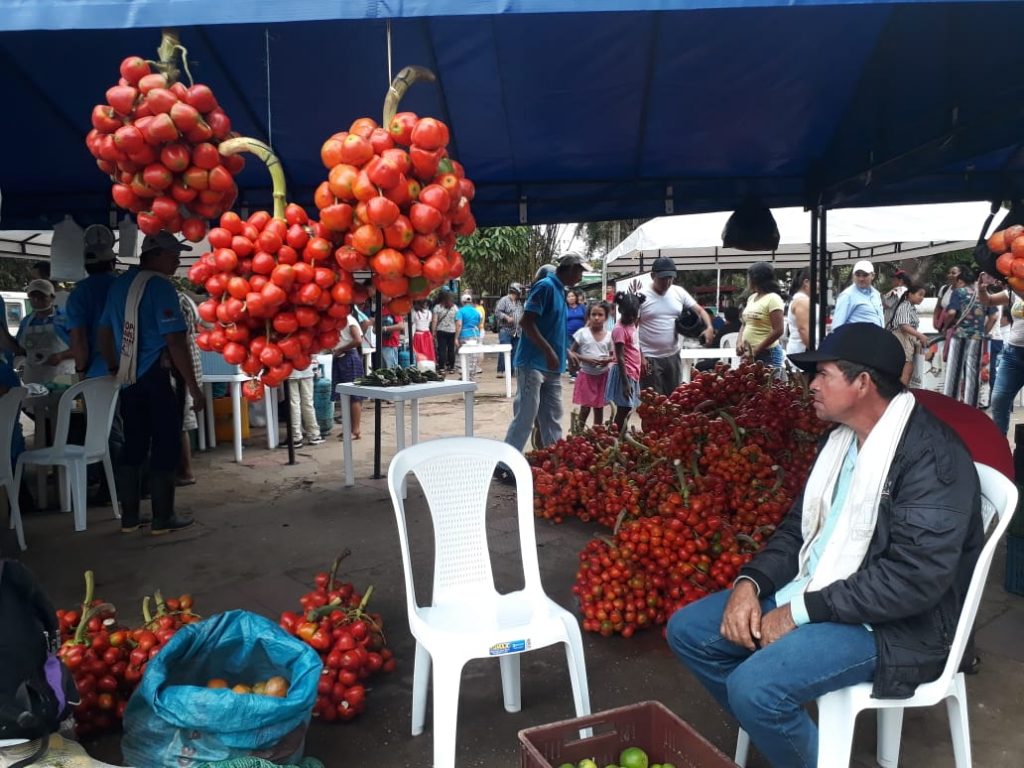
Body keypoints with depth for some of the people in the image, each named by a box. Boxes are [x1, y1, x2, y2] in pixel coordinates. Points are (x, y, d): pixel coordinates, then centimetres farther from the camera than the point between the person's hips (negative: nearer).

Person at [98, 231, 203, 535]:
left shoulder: (119, 284, 11)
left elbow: (104, 332, 17)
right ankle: (163, 518, 6)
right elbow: (176, 342, -18)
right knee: (166, 445, 1)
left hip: (128, 379, 8)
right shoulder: (160, 287, -13)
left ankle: (129, 517, 18)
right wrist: (194, 388, -15)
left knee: (133, 446, 13)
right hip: (155, 378, -7)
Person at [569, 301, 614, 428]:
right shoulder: (582, 333, -8)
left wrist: (609, 359, -15)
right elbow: (571, 351, -4)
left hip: (603, 375, 2)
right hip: (586, 374, -2)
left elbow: (614, 355, 8)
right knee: (585, 407, 0)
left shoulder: (609, 335, -1)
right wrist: (586, 359, -18)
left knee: (599, 407, 11)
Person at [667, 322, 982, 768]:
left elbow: (914, 578, -26)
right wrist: (750, 582, -6)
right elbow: (799, 528, 12)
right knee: (687, 631, 2)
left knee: (754, 685, -29)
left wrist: (803, 611, -22)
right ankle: (772, 731, 17)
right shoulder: (842, 439, 9)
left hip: (891, 623, -8)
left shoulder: (931, 455, -19)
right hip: (810, 594, 9)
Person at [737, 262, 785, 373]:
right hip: (748, 353, 7)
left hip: (767, 354, -7)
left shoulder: (773, 299, -10)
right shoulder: (751, 298, 13)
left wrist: (756, 351, -14)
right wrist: (739, 341, -1)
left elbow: (778, 331, -16)